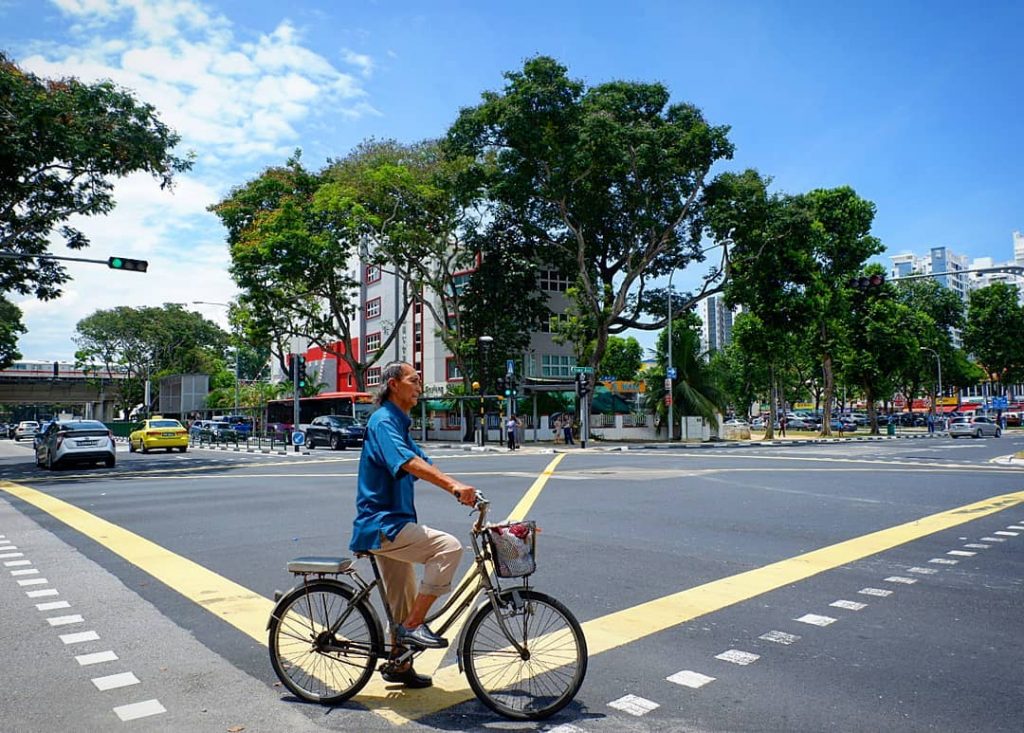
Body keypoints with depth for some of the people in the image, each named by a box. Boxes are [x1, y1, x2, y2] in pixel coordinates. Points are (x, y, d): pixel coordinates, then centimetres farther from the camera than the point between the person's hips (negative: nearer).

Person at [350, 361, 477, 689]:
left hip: (389, 524, 10)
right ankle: (414, 626, -15)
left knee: (403, 602, 19)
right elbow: (408, 462, -32)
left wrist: (461, 491, 0)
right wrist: (454, 484, -42)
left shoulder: (399, 425, 18)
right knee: (449, 546, -25)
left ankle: (398, 664, 35)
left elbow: (424, 466, 14)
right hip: (381, 524, -10)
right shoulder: (383, 421, -14)